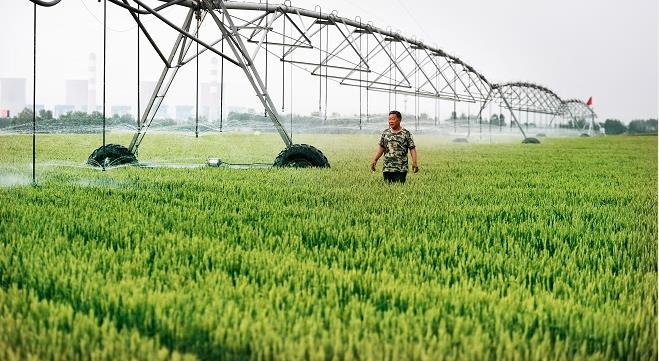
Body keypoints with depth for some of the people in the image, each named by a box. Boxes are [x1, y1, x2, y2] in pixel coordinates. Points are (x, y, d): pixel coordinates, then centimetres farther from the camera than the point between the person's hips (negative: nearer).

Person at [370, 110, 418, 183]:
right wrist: (374, 160, 4)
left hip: (400, 169, -3)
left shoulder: (406, 133, 1)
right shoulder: (385, 133, 11)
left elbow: (412, 148, -1)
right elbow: (381, 147, 15)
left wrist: (414, 162, -12)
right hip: (387, 168, 3)